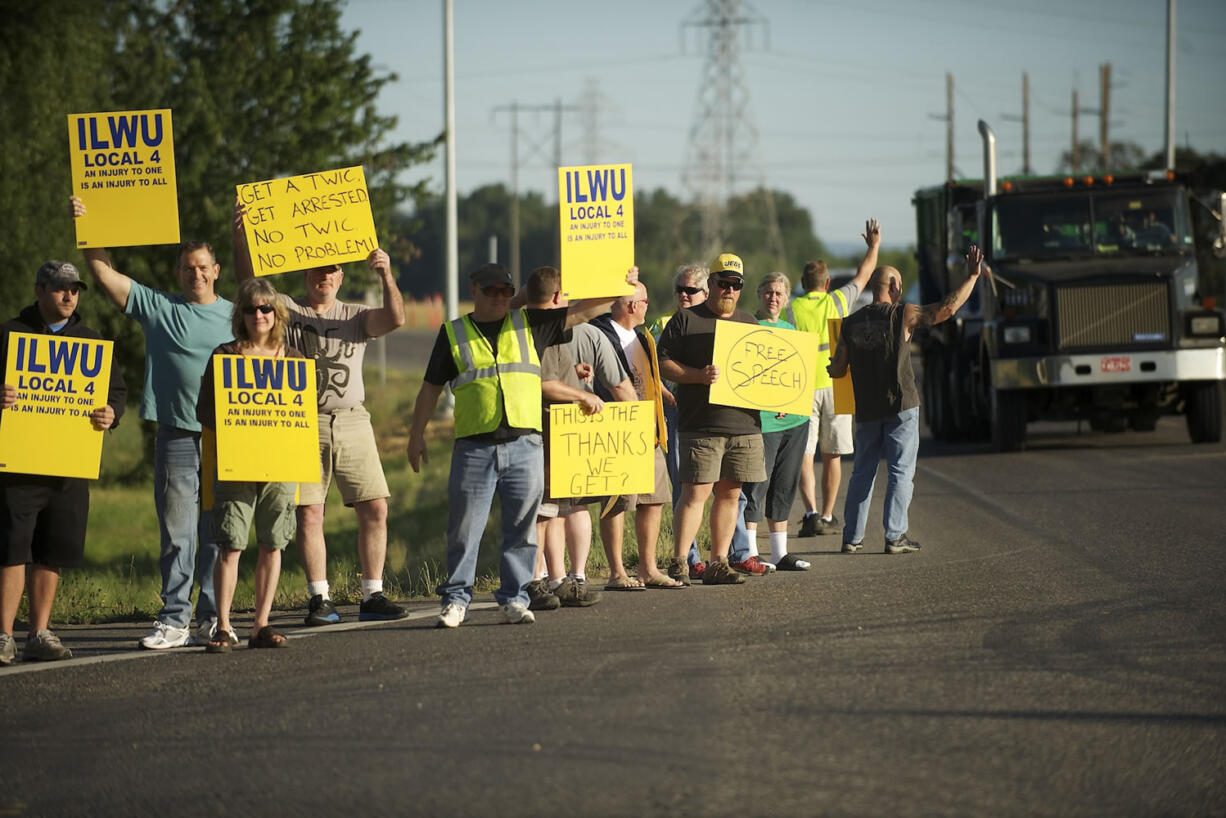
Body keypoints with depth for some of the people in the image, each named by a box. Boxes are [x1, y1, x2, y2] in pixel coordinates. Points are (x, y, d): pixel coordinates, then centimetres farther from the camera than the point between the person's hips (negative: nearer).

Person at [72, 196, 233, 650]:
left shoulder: (235, 315, 11)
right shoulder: (158, 308, 7)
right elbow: (104, 273, 2)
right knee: (177, 534, -1)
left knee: (217, 535, 4)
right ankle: (173, 620, 2)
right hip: (177, 438, -1)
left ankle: (211, 618, 10)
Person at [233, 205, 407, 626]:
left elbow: (394, 319, -5)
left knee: (375, 508, -2)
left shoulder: (356, 317, 13)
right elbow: (248, 278, -4)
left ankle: (372, 595, 5)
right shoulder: (286, 309, 8)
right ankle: (320, 599, 2)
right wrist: (240, 235, -19)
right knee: (308, 513, -5)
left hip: (352, 423, 2)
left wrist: (386, 277, -21)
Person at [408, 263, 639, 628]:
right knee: (464, 529, -2)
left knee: (521, 529, 3)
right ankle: (456, 599, 6)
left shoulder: (529, 325, 13)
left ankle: (514, 598, 10)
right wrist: (417, 434, 10)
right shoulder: (454, 333, 11)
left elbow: (579, 312, 10)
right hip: (474, 447, -1)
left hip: (525, 445, 1)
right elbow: (431, 387, 14)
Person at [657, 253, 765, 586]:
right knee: (696, 492, -11)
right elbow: (662, 363, -5)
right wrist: (698, 376, -18)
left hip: (744, 423, 5)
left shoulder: (748, 323, 18)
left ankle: (718, 563, 12)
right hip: (700, 425, -5)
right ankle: (678, 564, -8)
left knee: (730, 494, 6)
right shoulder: (686, 320, 2)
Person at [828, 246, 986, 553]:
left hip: (866, 411, 4)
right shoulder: (902, 315, -8)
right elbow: (947, 308, -12)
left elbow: (837, 371, 6)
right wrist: (972, 276, -2)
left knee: (862, 473, 11)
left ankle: (852, 537, 11)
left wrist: (832, 365, 31)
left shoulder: (851, 324, 4)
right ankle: (895, 536, -4)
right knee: (900, 472, 1)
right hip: (900, 408, -4)